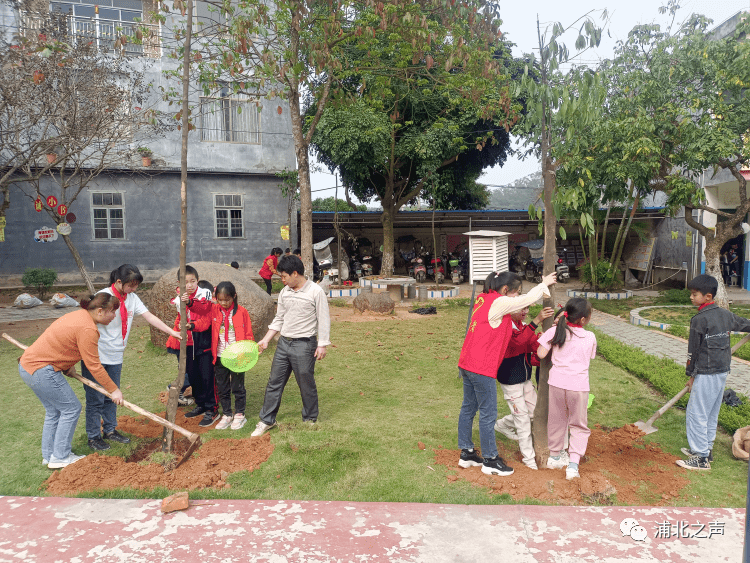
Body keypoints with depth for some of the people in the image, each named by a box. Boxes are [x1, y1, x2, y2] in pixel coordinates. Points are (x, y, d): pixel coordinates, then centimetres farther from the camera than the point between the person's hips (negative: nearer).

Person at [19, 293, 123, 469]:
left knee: (54, 411, 19)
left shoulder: (80, 315, 8)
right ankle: (60, 457, 10)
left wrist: (67, 367, 18)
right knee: (71, 408, 1)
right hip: (42, 370, -10)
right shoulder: (87, 329, -22)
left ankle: (48, 455, 29)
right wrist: (113, 390, -13)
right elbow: (94, 366, -20)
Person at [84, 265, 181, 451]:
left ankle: (110, 430, 30)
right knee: (95, 398, 3)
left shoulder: (132, 298, 3)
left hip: (115, 356, 6)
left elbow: (149, 317, 1)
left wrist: (172, 332, -5)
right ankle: (93, 437, 16)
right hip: (95, 356, -6)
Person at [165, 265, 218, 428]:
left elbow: (206, 320, -19)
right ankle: (201, 405, 29)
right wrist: (172, 341, 12)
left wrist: (192, 326, -36)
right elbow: (179, 321, 18)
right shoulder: (179, 300, 7)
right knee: (193, 376, 14)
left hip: (204, 343, -6)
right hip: (187, 343, 6)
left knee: (207, 376, -4)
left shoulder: (205, 295, -9)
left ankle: (212, 410, 5)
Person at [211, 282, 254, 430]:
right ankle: (227, 415, 26)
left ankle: (239, 415, 23)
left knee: (238, 387, 8)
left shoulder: (241, 312, -7)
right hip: (220, 357, 3)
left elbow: (248, 334, -4)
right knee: (222, 388, 12)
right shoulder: (214, 311, 0)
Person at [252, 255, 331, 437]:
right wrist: (266, 339, 8)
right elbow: (279, 319, 14)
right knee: (274, 382, 9)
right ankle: (267, 420, 21)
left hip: (304, 345, -6)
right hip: (284, 343, 6)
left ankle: (310, 420, 25)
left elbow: (323, 320, -9)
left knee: (306, 384, 6)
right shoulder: (284, 292, 8)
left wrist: (322, 345, -12)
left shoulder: (315, 291, -11)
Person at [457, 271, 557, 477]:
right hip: (482, 368, -10)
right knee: (488, 413, 2)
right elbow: (527, 299, -6)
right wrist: (544, 284, 10)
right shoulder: (499, 303, -15)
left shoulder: (483, 299, 11)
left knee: (468, 408, 16)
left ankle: (466, 453, 28)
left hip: (466, 364, 10)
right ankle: (490, 460, 14)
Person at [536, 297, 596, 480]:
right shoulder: (590, 337, -4)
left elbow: (541, 354, -5)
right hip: (579, 386, -2)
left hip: (557, 383, 2)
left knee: (557, 421, 19)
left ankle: (554, 456, 34)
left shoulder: (554, 331, -4)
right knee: (579, 426, 12)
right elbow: (590, 358, 10)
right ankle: (573, 464, 2)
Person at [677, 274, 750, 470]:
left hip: (707, 374, -9)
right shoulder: (725, 314, 6)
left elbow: (693, 350, -12)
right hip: (723, 372, 9)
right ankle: (706, 449, 28)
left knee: (696, 414, -2)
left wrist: (691, 375, -3)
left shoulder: (700, 319, -16)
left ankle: (701, 458, 2)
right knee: (711, 413, 17)